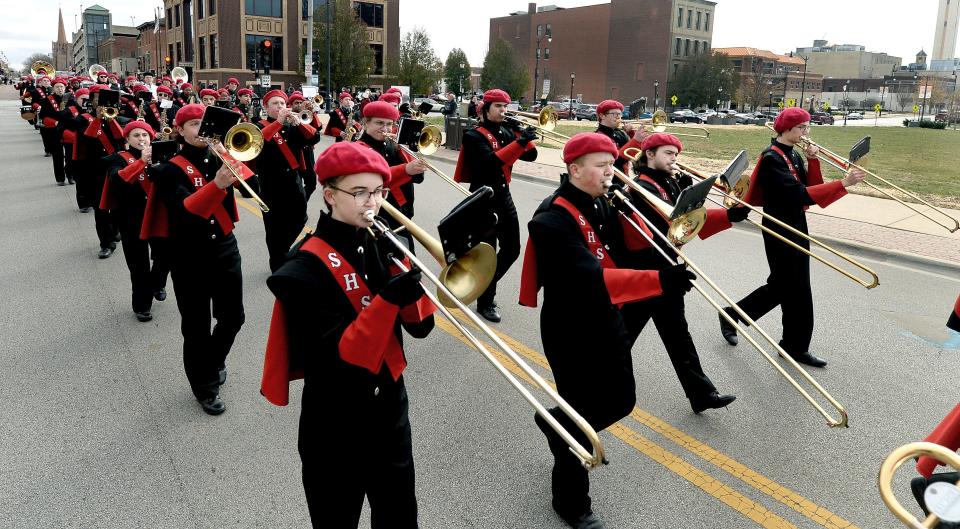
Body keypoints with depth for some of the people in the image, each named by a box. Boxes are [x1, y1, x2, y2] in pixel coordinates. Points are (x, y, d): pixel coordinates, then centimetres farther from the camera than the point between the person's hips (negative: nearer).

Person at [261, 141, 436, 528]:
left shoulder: (381, 245, 0)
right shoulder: (307, 269, -18)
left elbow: (420, 325, -3)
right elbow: (336, 358, -25)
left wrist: (404, 268, -18)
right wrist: (387, 299, -35)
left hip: (390, 406, 6)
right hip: (337, 423, -6)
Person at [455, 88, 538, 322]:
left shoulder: (506, 131, 10)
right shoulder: (475, 135, -10)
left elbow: (530, 155, 4)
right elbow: (491, 161, -28)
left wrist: (520, 133, -9)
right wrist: (519, 142, -32)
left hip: (504, 195, 7)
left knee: (512, 249, 11)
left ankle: (486, 285, 32)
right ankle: (485, 302, 14)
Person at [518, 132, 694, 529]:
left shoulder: (600, 204, 5)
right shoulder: (553, 219, -24)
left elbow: (635, 249, 6)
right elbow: (591, 278, -36)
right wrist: (659, 281, -43)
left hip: (607, 323, 8)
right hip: (571, 333, -8)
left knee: (621, 401, 20)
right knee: (583, 416, 4)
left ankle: (557, 424, 47)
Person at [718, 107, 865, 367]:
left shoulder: (794, 155, 11)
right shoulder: (772, 158, -18)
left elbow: (810, 187, 8)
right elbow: (800, 194, -27)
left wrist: (813, 161, -6)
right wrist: (843, 183, -32)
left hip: (797, 228, 9)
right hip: (780, 232, -9)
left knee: (782, 286, 17)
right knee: (797, 292, -1)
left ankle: (732, 315, 31)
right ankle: (795, 348, 14)